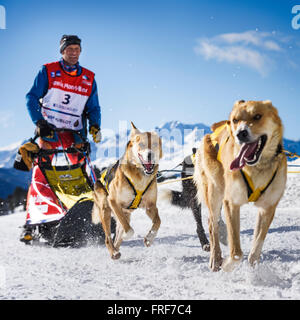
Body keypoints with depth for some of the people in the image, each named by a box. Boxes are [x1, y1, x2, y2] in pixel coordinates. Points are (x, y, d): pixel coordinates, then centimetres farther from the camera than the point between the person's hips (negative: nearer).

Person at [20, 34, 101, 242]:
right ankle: (31, 222, -9)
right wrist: (39, 122, -13)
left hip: (75, 132, 3)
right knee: (40, 173, -10)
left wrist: (95, 126, -5)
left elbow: (93, 108, 14)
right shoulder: (48, 71, 4)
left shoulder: (89, 78, 11)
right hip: (49, 130, -2)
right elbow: (32, 97, 1)